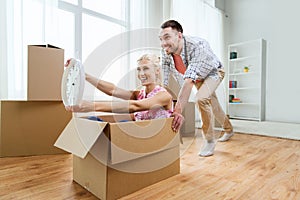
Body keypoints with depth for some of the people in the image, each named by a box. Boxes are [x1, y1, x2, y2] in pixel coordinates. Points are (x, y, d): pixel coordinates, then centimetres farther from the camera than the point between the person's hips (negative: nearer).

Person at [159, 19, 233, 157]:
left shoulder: (197, 46, -42)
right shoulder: (165, 52, -25)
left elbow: (189, 80, -52)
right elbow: (163, 83, -26)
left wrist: (178, 110, -58)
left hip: (213, 72, -5)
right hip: (198, 77, 6)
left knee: (201, 98, -31)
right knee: (213, 106, 17)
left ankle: (210, 140, -9)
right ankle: (229, 131, 45)